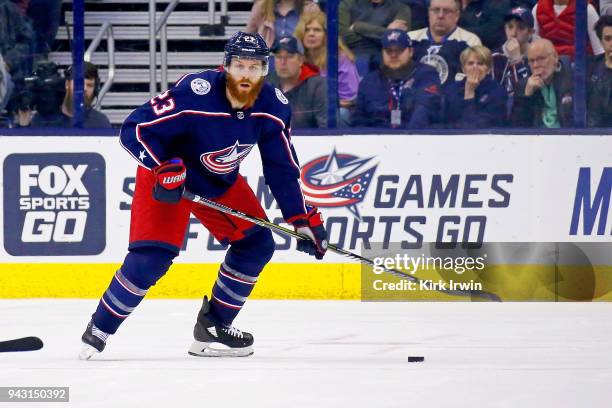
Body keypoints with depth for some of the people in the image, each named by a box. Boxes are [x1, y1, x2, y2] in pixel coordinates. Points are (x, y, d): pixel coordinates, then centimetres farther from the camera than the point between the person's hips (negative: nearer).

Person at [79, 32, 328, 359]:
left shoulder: (272, 107, -16)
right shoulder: (194, 94, -33)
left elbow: (282, 168, -4)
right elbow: (134, 130, -30)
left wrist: (302, 219, -5)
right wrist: (164, 168, -40)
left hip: (221, 183, 6)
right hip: (167, 177, -6)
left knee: (256, 244, -2)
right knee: (152, 257, -18)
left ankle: (212, 328, 12)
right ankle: (98, 331, -1)